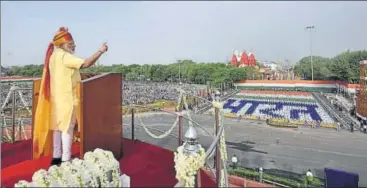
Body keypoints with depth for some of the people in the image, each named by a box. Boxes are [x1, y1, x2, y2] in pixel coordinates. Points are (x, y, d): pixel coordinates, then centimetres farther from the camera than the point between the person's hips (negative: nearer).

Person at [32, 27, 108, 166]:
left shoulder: (54, 55, 15)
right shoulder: (64, 56, -15)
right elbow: (85, 64, -25)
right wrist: (100, 51, -20)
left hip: (57, 97, 9)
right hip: (66, 97, -9)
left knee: (58, 126, 13)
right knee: (67, 127, -4)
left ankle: (56, 157, 21)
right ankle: (66, 159, 3)